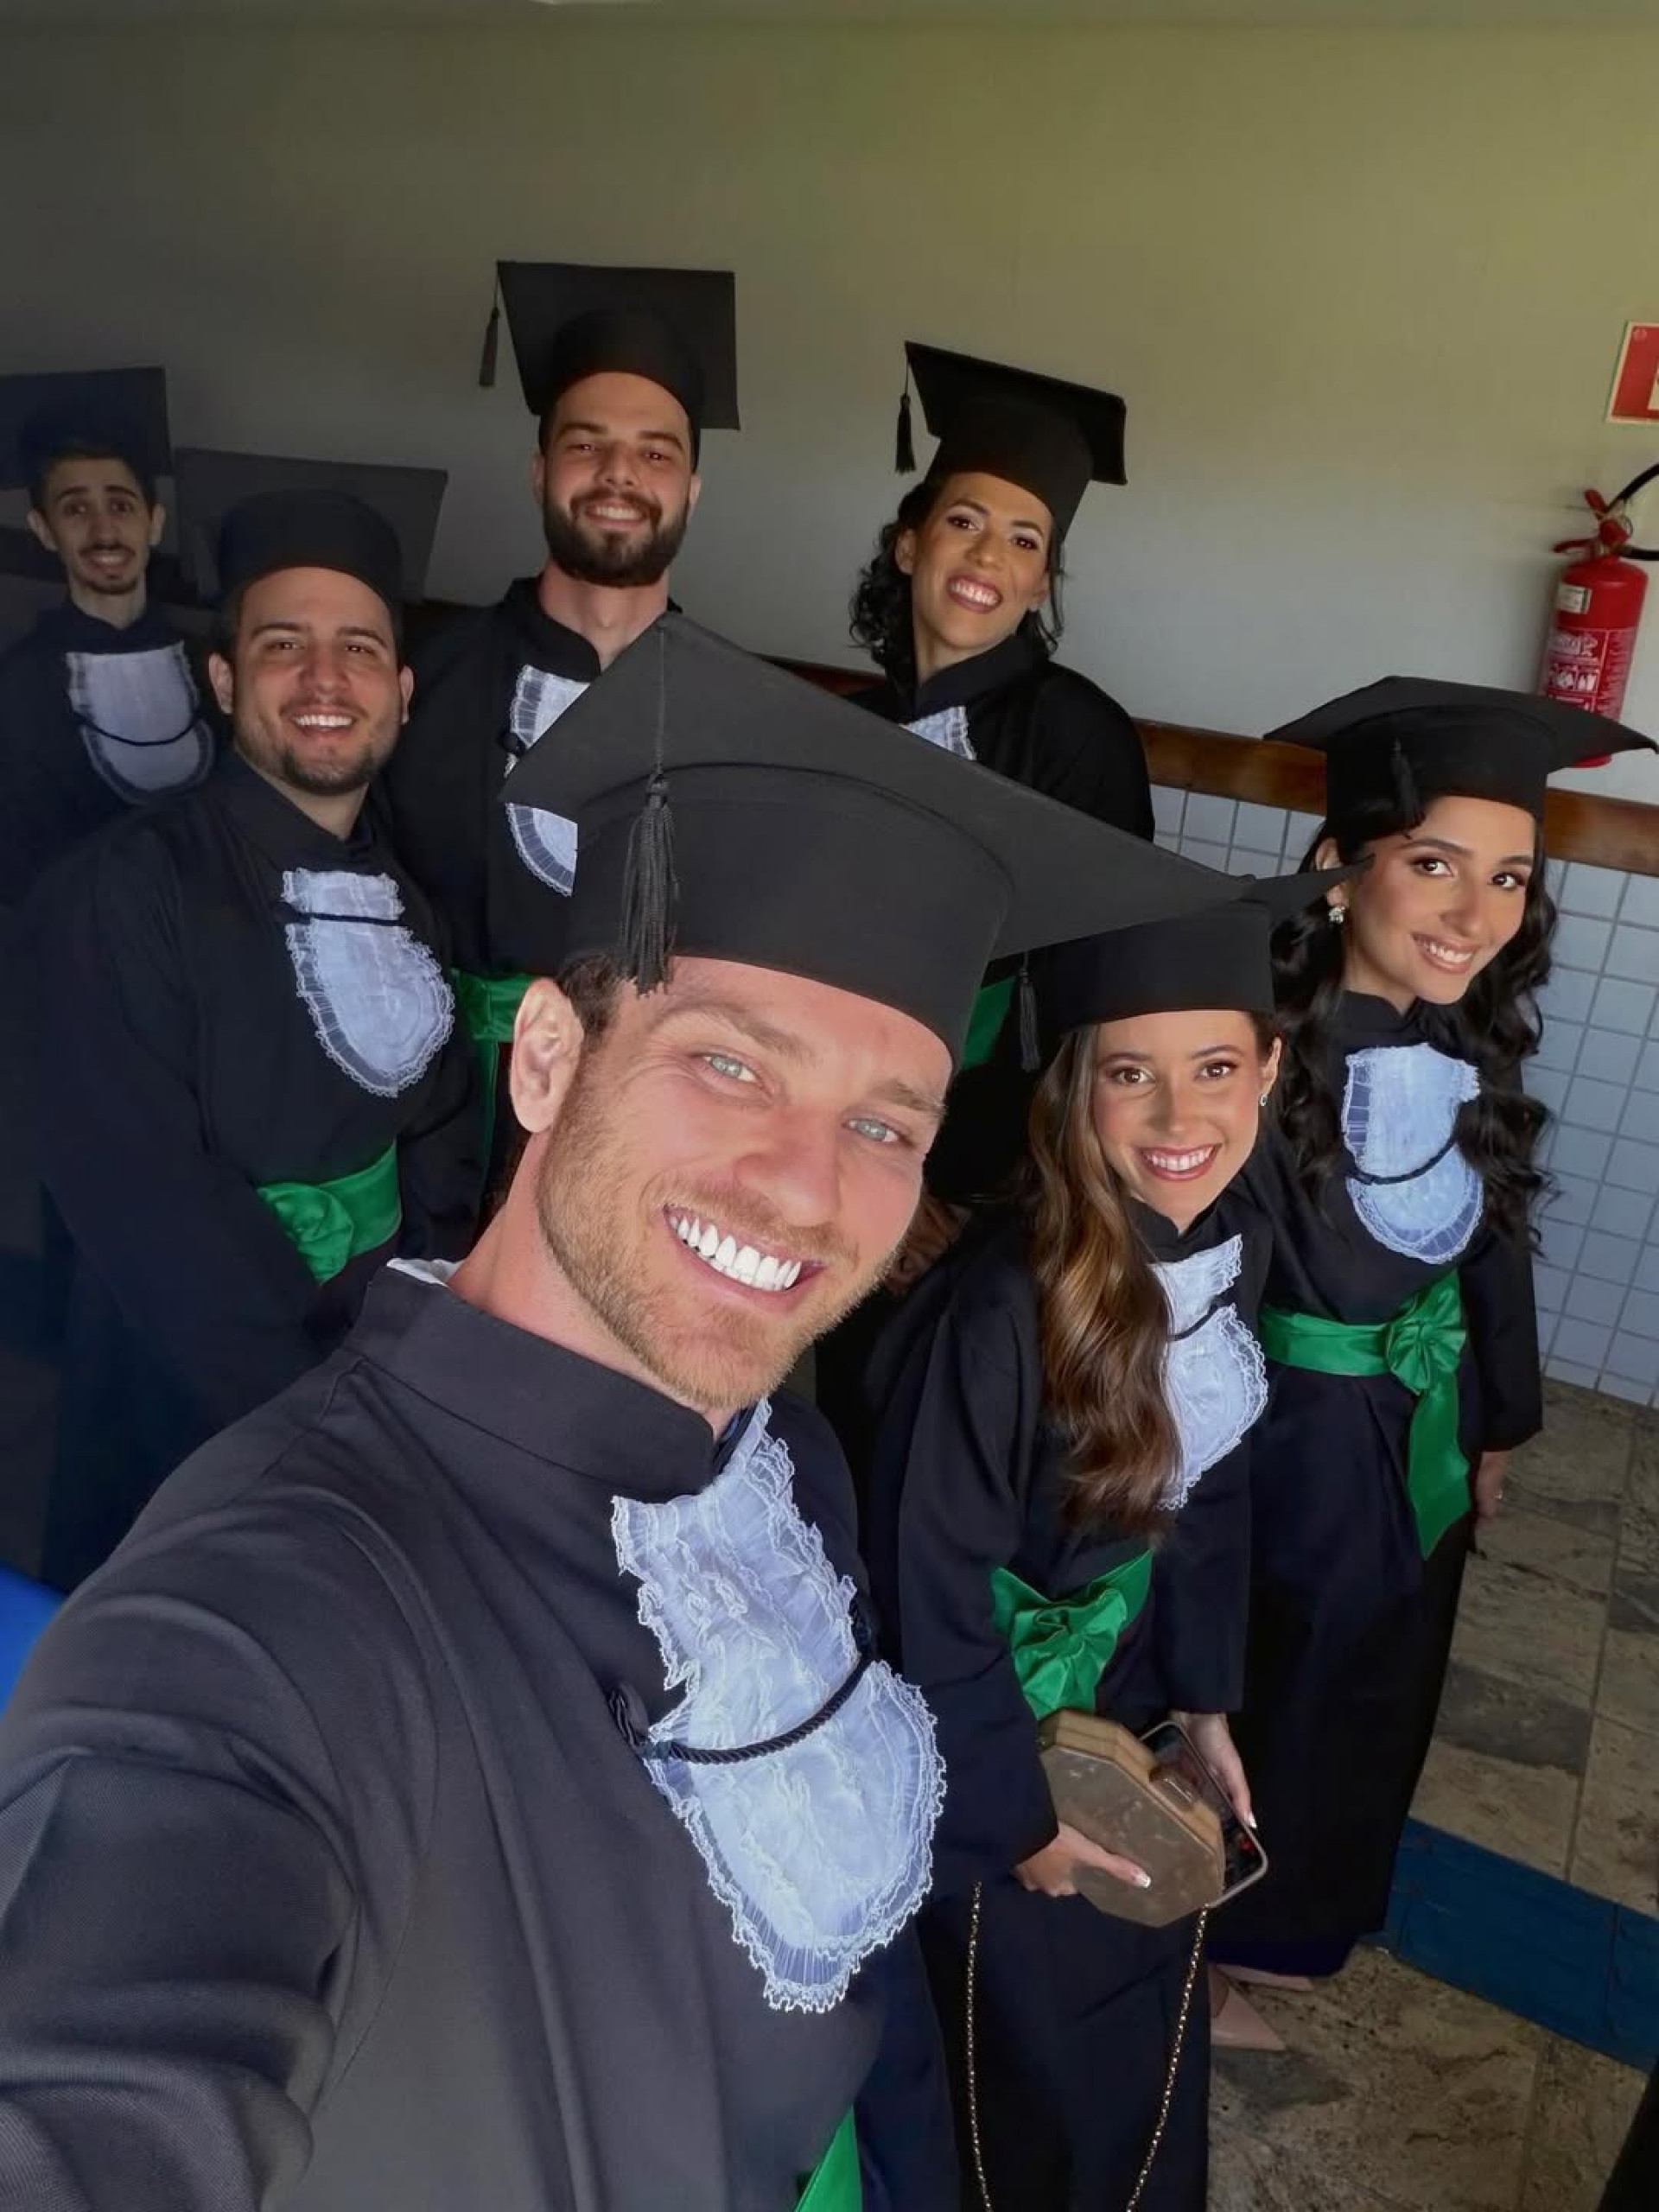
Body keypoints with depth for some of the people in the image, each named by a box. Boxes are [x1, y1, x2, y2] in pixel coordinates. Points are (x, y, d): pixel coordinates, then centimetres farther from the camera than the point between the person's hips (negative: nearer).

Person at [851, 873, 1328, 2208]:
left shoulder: (1238, 1247, -11)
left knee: (1154, 2000, 26)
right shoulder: (1005, 1306, -34)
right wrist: (1016, 1812, -12)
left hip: (1129, 1682, 6)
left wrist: (1207, 1695, 7)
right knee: (1032, 2052, 17)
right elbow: (924, 1588, -23)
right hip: (986, 1723, -6)